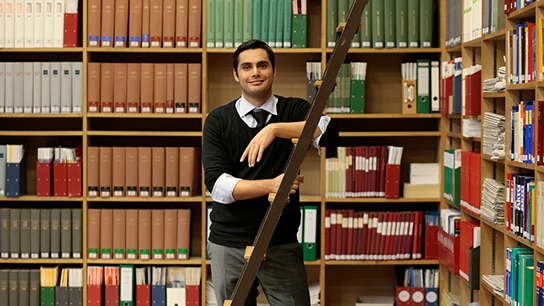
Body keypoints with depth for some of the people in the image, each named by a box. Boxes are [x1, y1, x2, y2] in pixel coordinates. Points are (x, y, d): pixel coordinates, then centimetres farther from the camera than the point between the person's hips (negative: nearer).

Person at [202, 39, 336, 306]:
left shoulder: (295, 111, 3)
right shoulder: (218, 120, 3)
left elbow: (328, 129, -18)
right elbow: (216, 183, -8)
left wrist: (275, 129, -29)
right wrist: (271, 185, -22)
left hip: (282, 244, 0)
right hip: (229, 244, 1)